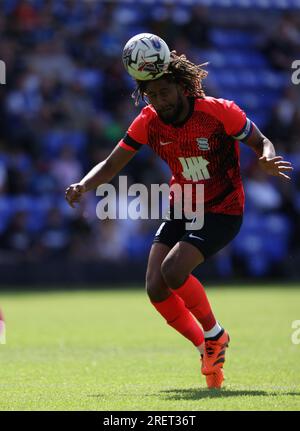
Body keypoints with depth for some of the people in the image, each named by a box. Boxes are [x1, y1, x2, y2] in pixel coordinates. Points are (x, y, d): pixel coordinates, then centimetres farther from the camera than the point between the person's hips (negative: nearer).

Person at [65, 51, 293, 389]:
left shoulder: (220, 112, -19)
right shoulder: (148, 122, -7)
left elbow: (261, 143, -7)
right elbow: (111, 165, -2)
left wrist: (268, 161, -31)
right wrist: (83, 186, -22)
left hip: (222, 212, -5)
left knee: (172, 270, -26)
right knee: (155, 288, -10)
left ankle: (215, 335, -1)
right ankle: (208, 349, 12)